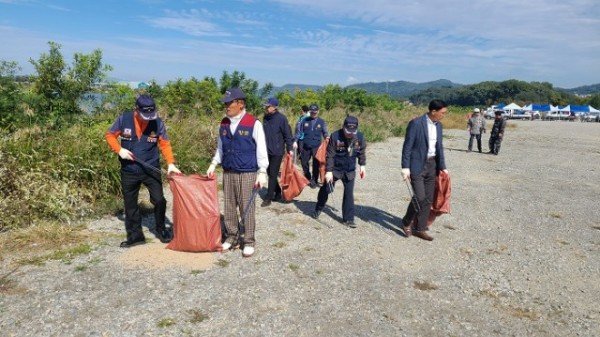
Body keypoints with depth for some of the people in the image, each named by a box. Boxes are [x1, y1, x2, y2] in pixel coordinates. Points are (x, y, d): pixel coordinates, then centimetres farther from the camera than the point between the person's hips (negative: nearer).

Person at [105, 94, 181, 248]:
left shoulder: (158, 123, -9)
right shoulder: (124, 119, -8)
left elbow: (164, 143, -3)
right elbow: (110, 135, 3)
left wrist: (171, 163, -14)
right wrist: (119, 149, -13)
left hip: (151, 169, -1)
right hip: (129, 170, 1)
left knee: (159, 200, -1)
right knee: (130, 203, 9)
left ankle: (161, 230, 22)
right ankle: (135, 235, 23)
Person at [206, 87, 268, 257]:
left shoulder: (253, 123, -9)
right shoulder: (224, 124, 8)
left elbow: (261, 150, -8)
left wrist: (262, 172, -11)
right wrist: (213, 164, 8)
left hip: (247, 173, -5)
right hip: (228, 172, 5)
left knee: (247, 208, 1)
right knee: (228, 207, 11)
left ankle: (248, 242, 15)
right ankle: (232, 236, 28)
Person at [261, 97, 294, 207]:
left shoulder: (281, 118, -12)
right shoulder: (266, 118, 6)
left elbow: (287, 134, -10)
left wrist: (290, 149, -11)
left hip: (277, 151, -7)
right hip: (267, 151, 7)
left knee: (273, 174, -2)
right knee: (269, 172, 13)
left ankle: (268, 198, 4)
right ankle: (278, 193, 29)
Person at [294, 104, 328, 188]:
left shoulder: (321, 122, 5)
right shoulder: (305, 120, 5)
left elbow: (325, 133, 4)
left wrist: (327, 137, -17)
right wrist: (295, 141, -2)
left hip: (316, 147, -1)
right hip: (305, 146, 2)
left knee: (316, 164, 0)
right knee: (304, 162, 11)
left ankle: (314, 181, 14)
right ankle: (307, 178, 33)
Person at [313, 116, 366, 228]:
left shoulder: (360, 137, -11)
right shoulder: (335, 136, -21)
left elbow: (362, 152, 7)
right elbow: (330, 155, -18)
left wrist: (362, 165, 8)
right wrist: (328, 171, -20)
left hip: (350, 171, 2)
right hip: (335, 169, -2)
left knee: (349, 194, 2)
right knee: (326, 189, 9)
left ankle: (348, 219, 10)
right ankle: (318, 209, 34)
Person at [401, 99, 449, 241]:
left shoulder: (438, 125, 8)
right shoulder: (416, 123, -14)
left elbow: (439, 147, 16)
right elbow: (407, 146, -14)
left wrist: (442, 166, 13)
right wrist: (405, 167, -18)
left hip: (431, 165, 7)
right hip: (417, 165, -7)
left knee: (428, 199, 8)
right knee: (420, 197, -10)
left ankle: (420, 229, 20)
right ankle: (406, 222, 15)